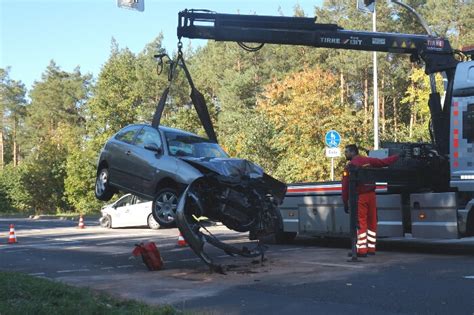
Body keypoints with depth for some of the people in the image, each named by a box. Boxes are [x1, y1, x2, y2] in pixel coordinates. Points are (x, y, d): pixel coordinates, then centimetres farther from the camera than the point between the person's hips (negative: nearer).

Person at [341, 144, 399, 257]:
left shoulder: (350, 166, -8)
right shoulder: (368, 160, 4)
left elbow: (345, 186, -10)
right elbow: (385, 162, 11)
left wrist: (345, 202, -4)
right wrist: (398, 156, 27)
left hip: (359, 197, -5)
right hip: (371, 195, 5)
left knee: (361, 223, -3)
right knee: (372, 222, 12)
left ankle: (362, 250, -6)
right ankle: (371, 248, 17)